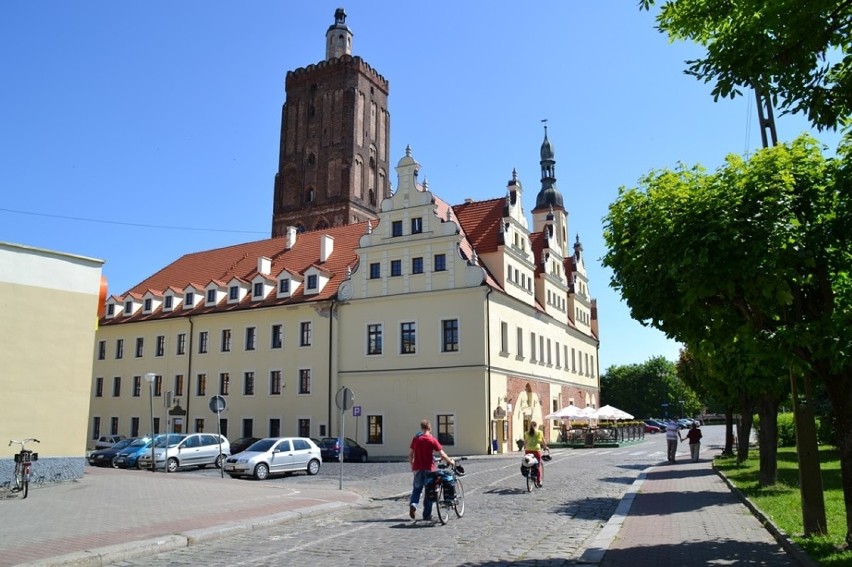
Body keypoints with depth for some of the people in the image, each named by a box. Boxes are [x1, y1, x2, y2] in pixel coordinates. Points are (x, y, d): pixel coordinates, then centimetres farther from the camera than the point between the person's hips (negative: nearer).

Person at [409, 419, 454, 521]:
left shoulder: (415, 439, 2)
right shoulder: (432, 440, -9)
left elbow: (410, 454, 6)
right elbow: (442, 454, -10)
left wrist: (412, 465, 20)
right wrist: (450, 461, 5)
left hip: (417, 468, 3)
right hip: (429, 468, -3)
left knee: (416, 489, 17)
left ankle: (413, 504, -9)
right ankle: (427, 515, 11)